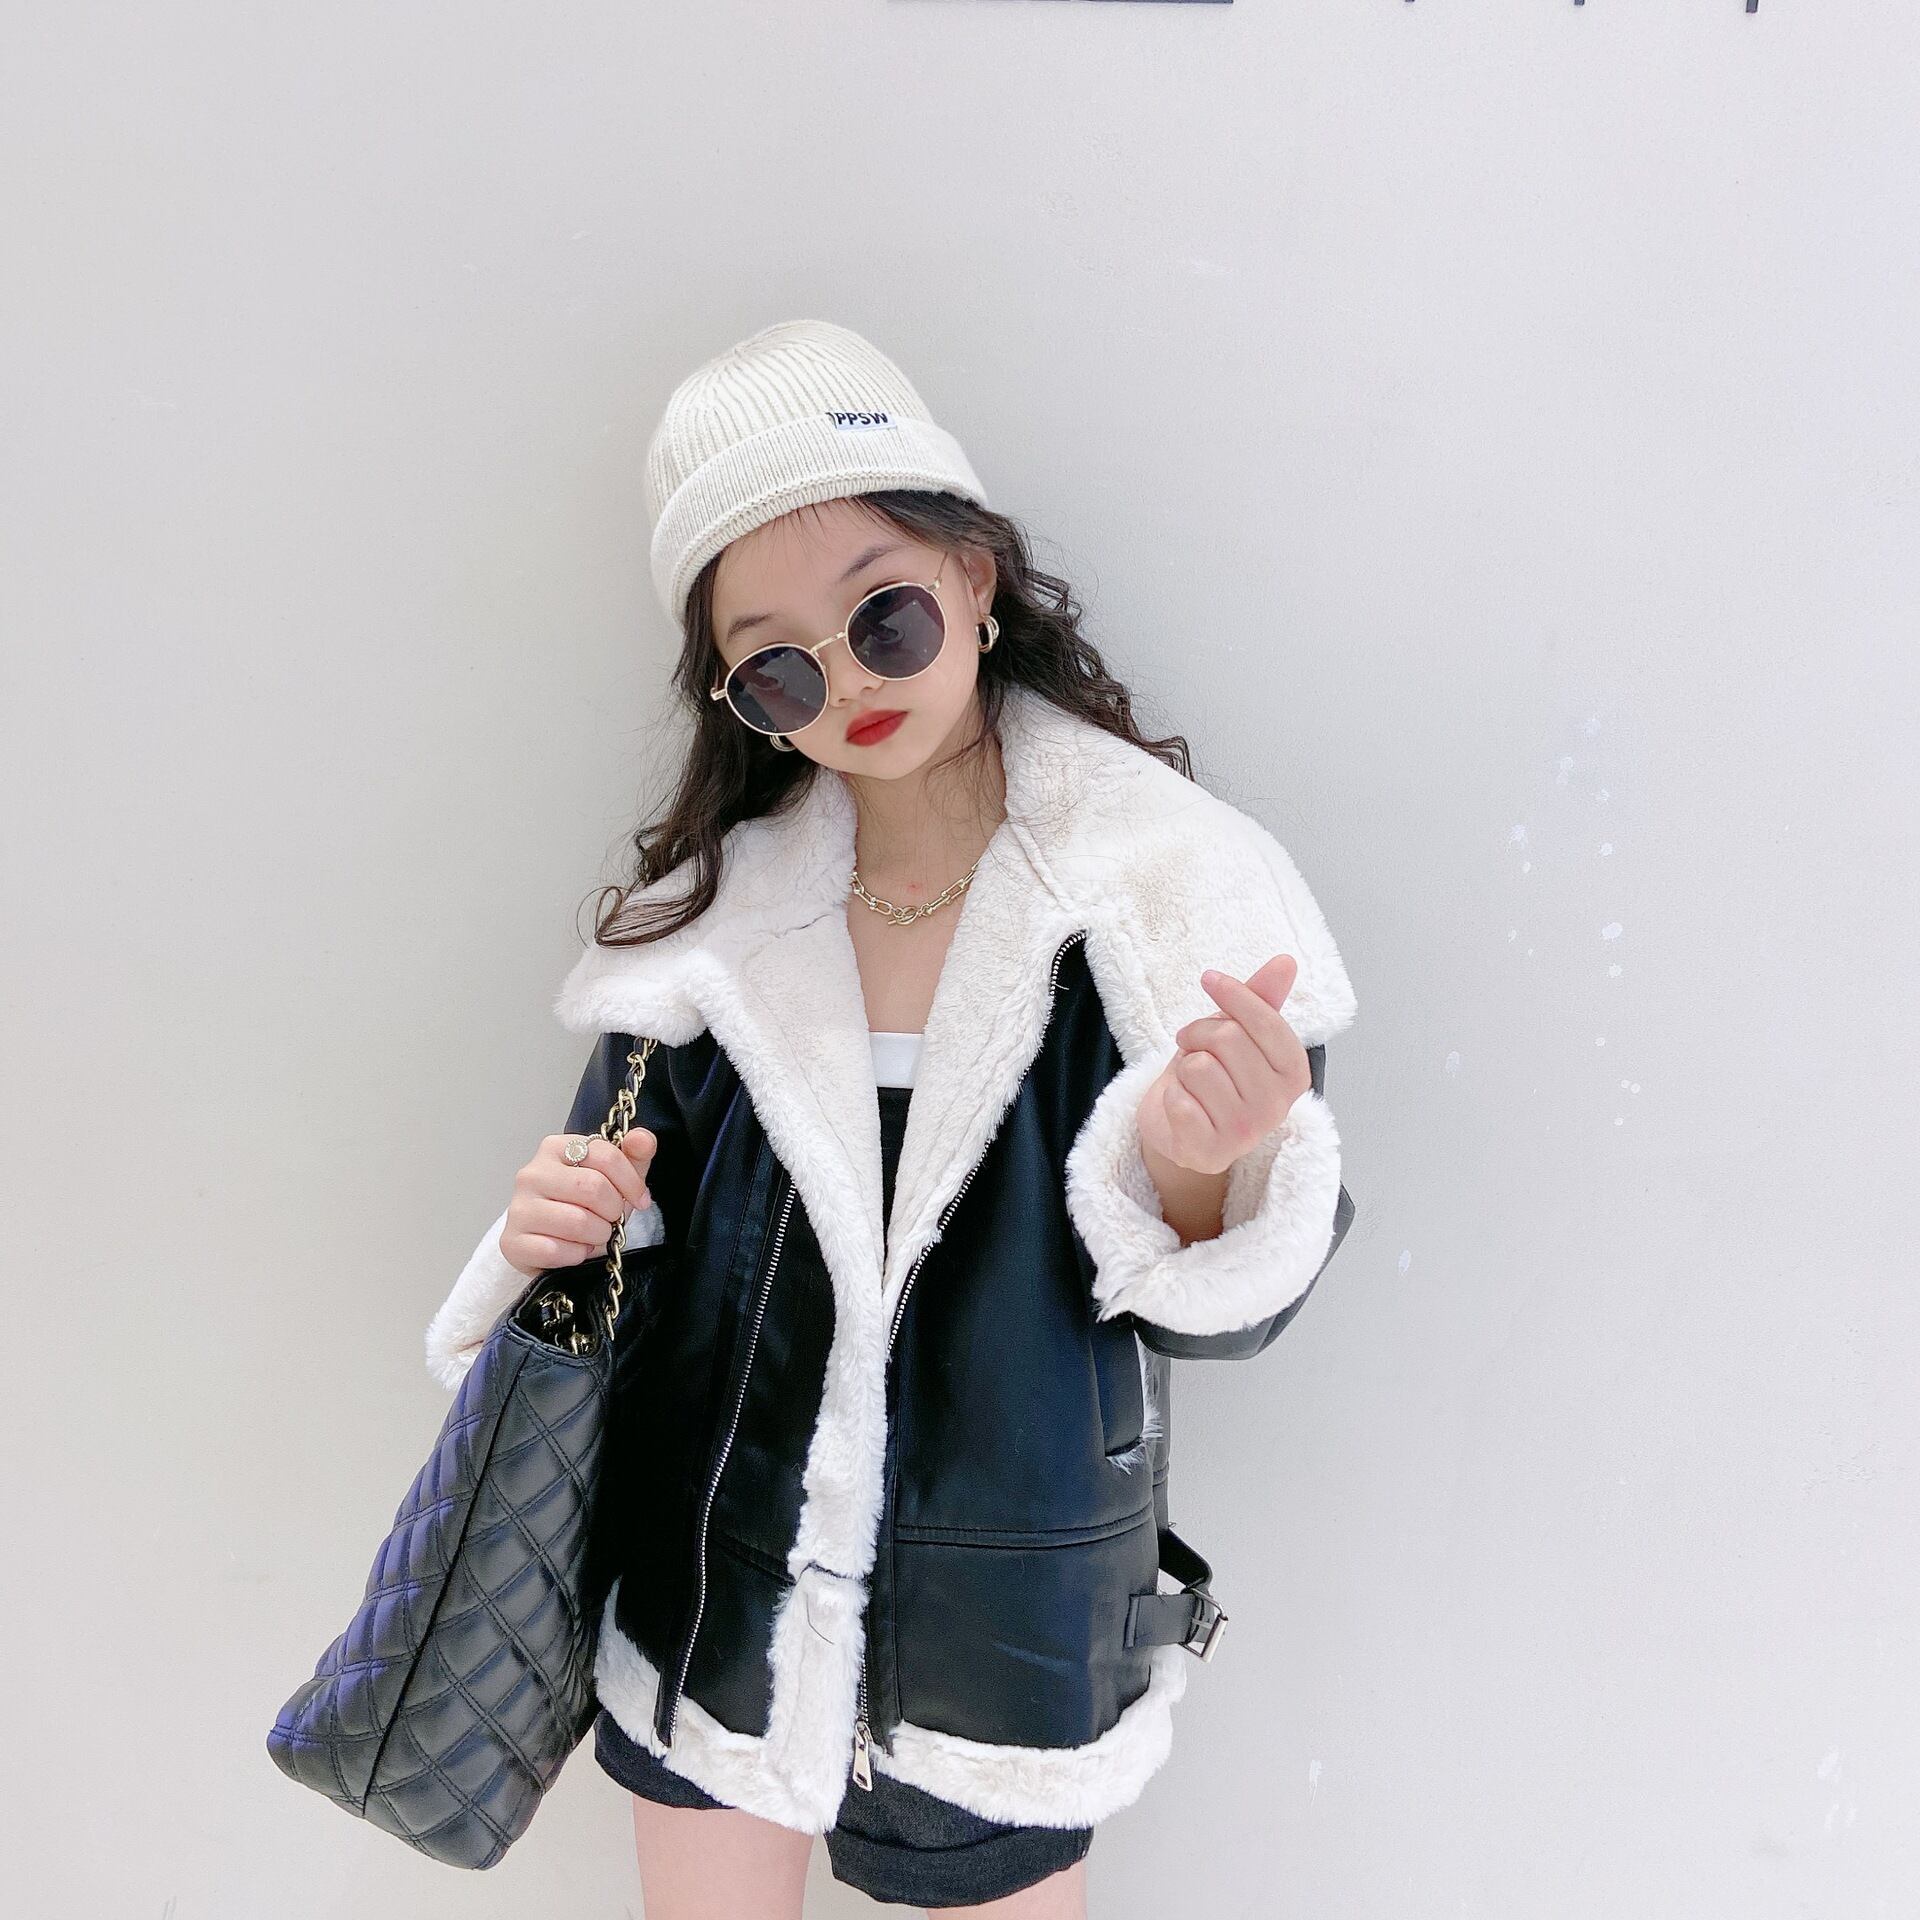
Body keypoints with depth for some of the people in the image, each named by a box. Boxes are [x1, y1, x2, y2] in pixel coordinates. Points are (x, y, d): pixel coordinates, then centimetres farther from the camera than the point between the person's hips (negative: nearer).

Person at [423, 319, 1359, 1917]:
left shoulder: (1174, 891, -15)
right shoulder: (716, 912, -7)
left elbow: (1223, 1314, -13)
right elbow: (637, 1235, 5)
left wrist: (1195, 1165, -33)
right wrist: (562, 1235, -16)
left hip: (1007, 1633, -2)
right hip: (711, 1590, 3)